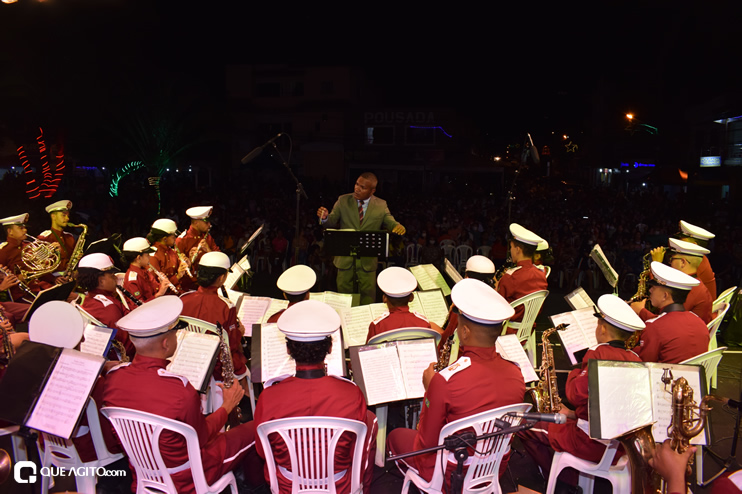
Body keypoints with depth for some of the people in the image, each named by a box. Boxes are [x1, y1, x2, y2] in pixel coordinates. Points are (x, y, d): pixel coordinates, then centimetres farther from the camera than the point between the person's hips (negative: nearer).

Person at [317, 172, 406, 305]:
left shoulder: (381, 205, -2)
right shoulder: (343, 201, -1)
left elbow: (391, 223, -1)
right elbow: (332, 222, -1)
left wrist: (398, 227, -26)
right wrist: (325, 217, -25)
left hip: (368, 259, -1)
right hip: (345, 258, 1)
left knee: (368, 296, 10)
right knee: (343, 292, 14)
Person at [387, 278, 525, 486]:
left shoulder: (445, 380, -32)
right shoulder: (516, 375, -15)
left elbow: (427, 442, -18)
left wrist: (429, 389, -7)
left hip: (451, 476, -5)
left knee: (396, 436, 20)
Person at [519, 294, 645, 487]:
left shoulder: (600, 354, -20)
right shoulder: (636, 360, 3)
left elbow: (576, 395, -20)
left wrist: (575, 373, -2)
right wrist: (575, 414, 14)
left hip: (593, 444, -9)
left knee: (525, 427, -1)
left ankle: (562, 484, 11)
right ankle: (571, 481, 27)